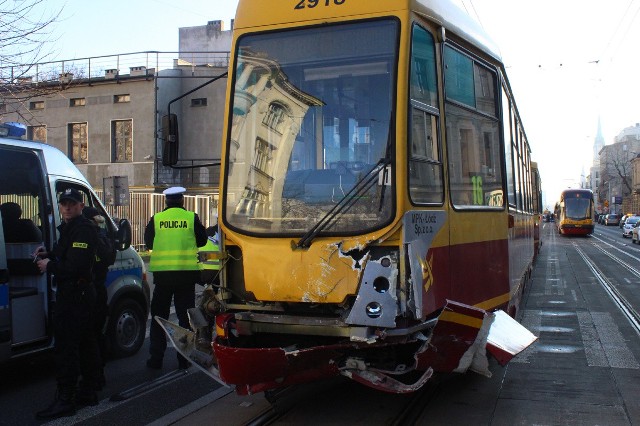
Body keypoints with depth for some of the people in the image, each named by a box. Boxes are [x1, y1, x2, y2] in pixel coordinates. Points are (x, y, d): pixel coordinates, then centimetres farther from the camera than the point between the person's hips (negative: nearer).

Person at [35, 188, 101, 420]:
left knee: (65, 346, -10)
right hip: (81, 293, 11)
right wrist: (48, 255, 7)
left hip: (74, 294, -11)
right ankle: (88, 392, 27)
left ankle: (65, 400, -6)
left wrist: (49, 266, -13)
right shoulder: (68, 228, 18)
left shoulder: (83, 229, -16)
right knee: (85, 343, 16)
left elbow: (76, 265, -25)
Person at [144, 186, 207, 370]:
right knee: (185, 316, 9)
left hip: (162, 273, 1)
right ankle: (184, 358, 10)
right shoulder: (191, 218, -3)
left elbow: (148, 242, 10)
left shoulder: (156, 219, -1)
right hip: (186, 273, 0)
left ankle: (156, 358, 12)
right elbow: (202, 240, 6)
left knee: (159, 316, 12)